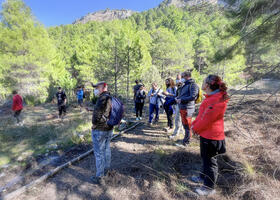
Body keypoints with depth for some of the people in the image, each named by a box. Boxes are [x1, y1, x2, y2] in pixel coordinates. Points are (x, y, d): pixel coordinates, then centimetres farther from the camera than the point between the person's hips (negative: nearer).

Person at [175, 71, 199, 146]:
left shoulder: (193, 85, -11)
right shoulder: (185, 85, 18)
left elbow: (192, 97, -20)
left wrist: (181, 99, -17)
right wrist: (177, 98, 8)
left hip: (187, 108, -9)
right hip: (182, 107, 9)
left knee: (187, 125, 0)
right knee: (184, 124, 20)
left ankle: (186, 141, 12)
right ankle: (186, 137, 36)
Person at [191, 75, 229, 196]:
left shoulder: (217, 100, -25)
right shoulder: (211, 97, 8)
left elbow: (207, 118, -24)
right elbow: (202, 114, 13)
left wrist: (196, 128, -11)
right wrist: (194, 124, 5)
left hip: (211, 136, -10)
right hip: (206, 134, 10)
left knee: (210, 161, 6)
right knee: (205, 158, 24)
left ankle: (209, 187, 23)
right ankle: (204, 177, 44)